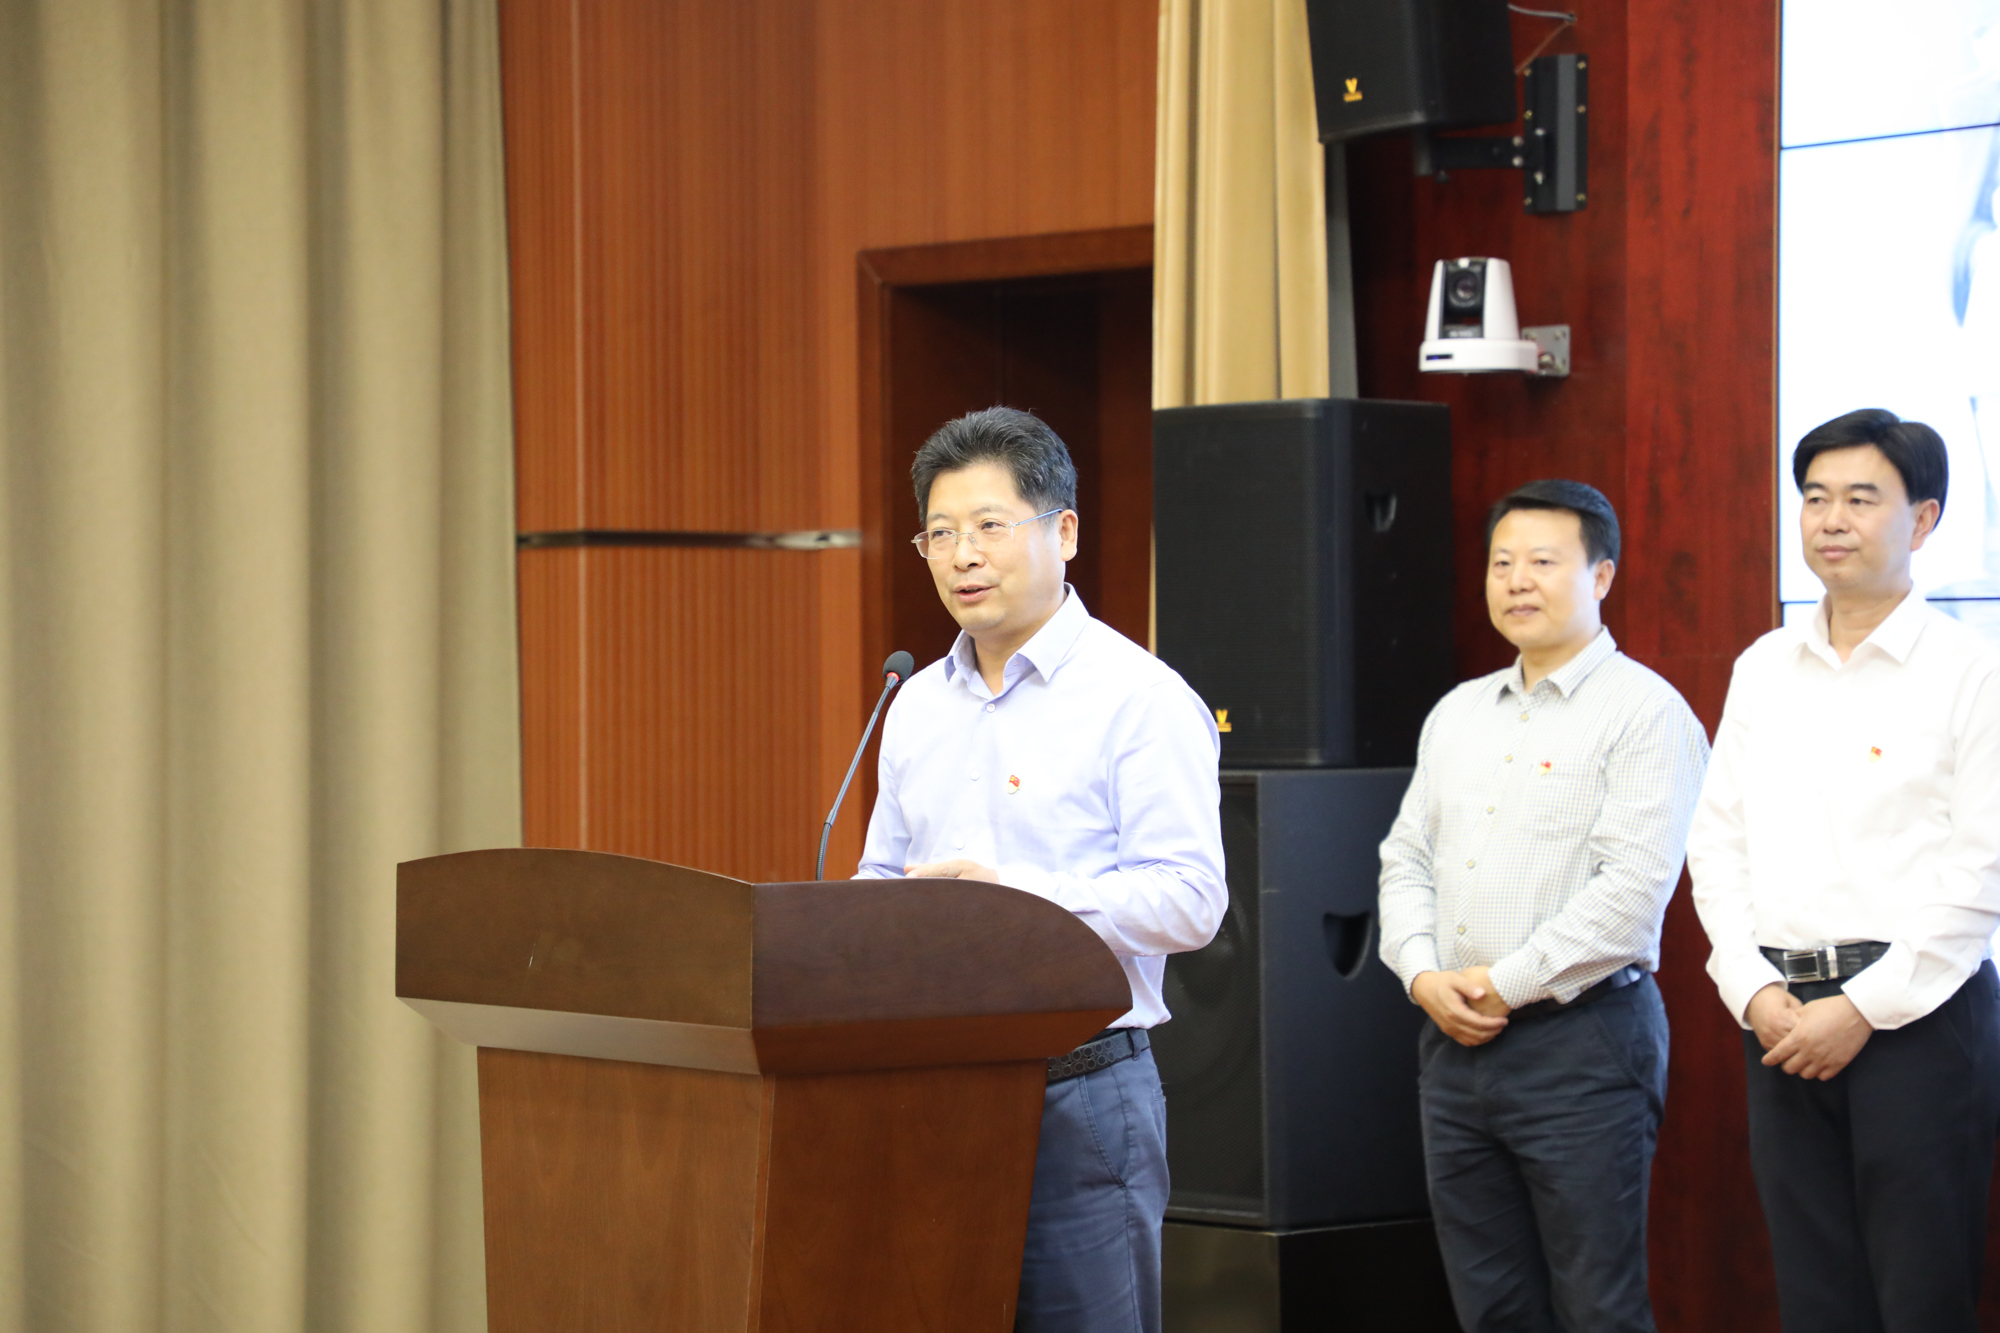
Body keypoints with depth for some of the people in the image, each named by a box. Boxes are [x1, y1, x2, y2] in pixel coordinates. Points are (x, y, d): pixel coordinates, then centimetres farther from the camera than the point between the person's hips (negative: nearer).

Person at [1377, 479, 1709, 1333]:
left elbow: (1634, 887, -15)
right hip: (1453, 1042, 7)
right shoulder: (1458, 714, 17)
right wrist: (1424, 977, -1)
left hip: (1580, 1039, -7)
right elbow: (1405, 861, 17)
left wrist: (1506, 985, -13)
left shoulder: (1643, 711, -6)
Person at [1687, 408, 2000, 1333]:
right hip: (1782, 1019, 5)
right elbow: (1718, 842, 12)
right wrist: (1753, 991, -2)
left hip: (1917, 1013, -5)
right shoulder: (1763, 669, 13)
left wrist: (1864, 1008, -13)